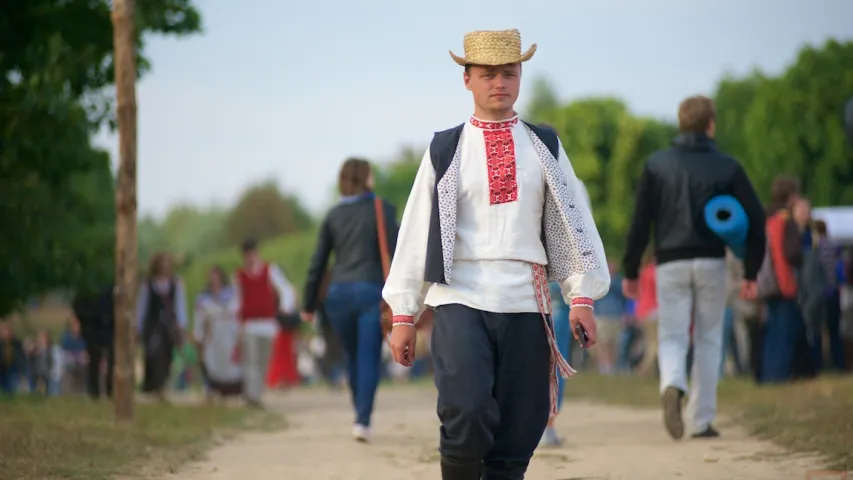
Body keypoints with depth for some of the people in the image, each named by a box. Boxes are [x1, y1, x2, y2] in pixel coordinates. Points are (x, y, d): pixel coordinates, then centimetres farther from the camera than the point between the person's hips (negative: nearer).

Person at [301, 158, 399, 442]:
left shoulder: (333, 216, 10)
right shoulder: (381, 210, 1)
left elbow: (318, 263, 9)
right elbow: (395, 253, -6)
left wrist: (309, 304, 15)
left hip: (338, 293, 3)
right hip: (371, 291, -3)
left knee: (353, 358, 17)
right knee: (369, 358, -3)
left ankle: (361, 416, 23)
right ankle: (362, 420, -14)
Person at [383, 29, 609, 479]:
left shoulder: (544, 147, 12)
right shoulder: (446, 150, 7)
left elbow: (572, 219, 11)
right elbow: (417, 229, 6)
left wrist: (582, 295, 1)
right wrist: (404, 314, 3)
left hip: (525, 304, 2)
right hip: (460, 299, -2)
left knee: (515, 439, 0)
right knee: (467, 413, -23)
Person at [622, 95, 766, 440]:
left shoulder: (657, 164, 3)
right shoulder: (727, 167, 2)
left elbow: (640, 221, 0)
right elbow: (755, 219, -2)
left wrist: (631, 271, 5)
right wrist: (751, 272, 5)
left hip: (670, 265, 0)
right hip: (712, 264, 0)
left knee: (672, 337, 5)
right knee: (708, 340, 11)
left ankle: (673, 386, -28)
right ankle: (703, 420, 11)